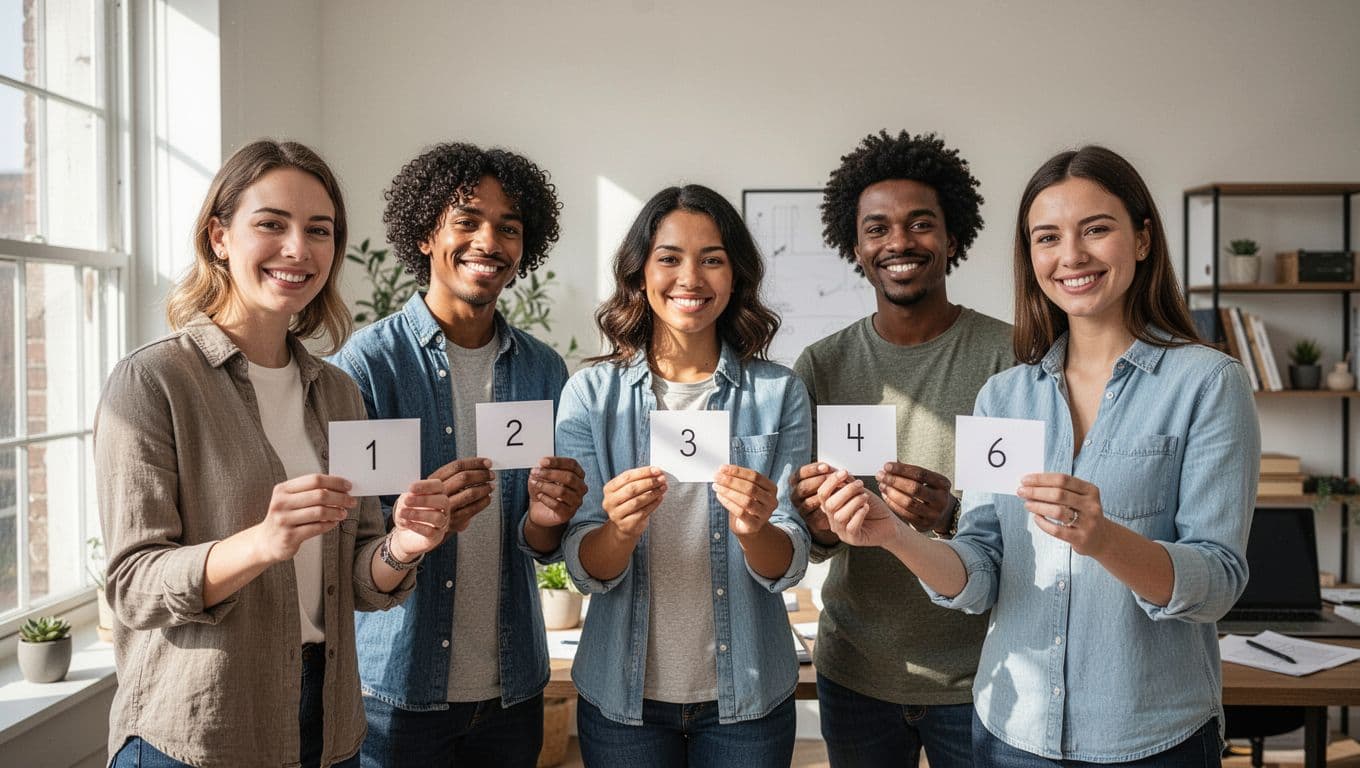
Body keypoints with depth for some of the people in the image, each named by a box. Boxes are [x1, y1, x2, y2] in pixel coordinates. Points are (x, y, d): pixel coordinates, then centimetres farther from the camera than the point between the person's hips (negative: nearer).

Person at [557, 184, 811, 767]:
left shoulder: (779, 393, -5)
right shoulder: (590, 394, -6)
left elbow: (788, 568, -6)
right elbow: (585, 570, -7)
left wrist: (754, 530, -28)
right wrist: (621, 530, -28)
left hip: (747, 698, 0)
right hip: (623, 697, 0)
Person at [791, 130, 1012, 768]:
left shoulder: (1011, 356, -10)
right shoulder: (820, 367, 0)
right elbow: (801, 545, 2)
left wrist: (954, 517, -31)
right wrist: (819, 527, -22)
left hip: (977, 680, -2)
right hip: (853, 674, 3)